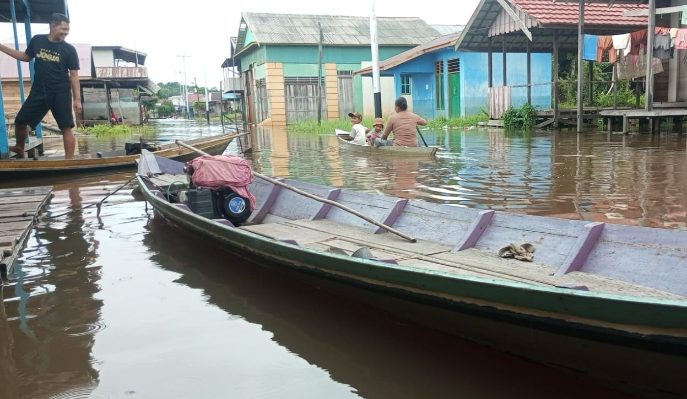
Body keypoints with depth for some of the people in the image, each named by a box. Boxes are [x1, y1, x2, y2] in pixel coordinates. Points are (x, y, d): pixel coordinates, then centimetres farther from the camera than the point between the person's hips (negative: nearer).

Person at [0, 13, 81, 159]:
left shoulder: (69, 50, -5)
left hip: (61, 94, -3)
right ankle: (19, 148, 35)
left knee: (66, 127, -8)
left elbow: (74, 75, -5)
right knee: (20, 121, 8)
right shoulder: (37, 40, 2)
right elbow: (26, 57, 20)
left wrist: (77, 99, -10)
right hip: (38, 92, 3)